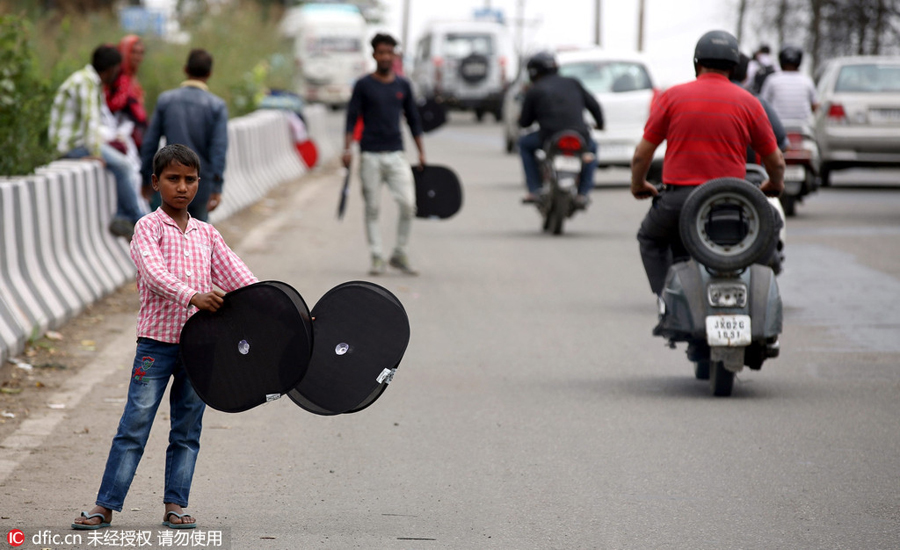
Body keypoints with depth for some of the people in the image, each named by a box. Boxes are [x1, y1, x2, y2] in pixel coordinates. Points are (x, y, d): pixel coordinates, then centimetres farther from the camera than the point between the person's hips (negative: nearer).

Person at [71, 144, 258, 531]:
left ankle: (175, 506, 14)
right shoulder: (149, 228, -3)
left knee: (187, 430, 7)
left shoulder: (206, 234, 12)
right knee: (134, 426, -5)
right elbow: (155, 273, -20)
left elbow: (237, 276, 7)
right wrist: (192, 296, -36)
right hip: (156, 341, -4)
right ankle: (106, 506, -1)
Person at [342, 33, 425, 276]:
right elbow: (352, 119, 1)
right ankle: (377, 257, 7)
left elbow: (413, 120, 16)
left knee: (408, 204, -9)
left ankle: (400, 254, 4)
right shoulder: (364, 85, 2)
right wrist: (347, 149, -10)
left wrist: (421, 153, 13)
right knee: (372, 208, 0)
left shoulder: (403, 85, 11)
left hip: (396, 155, 2)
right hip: (370, 155, -2)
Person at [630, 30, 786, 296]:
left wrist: (638, 185, 24)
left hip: (678, 198, 0)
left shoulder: (672, 96, 2)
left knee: (651, 239, 27)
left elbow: (642, 153, 5)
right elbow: (775, 161, 10)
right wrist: (775, 185, 32)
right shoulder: (748, 103, 4)